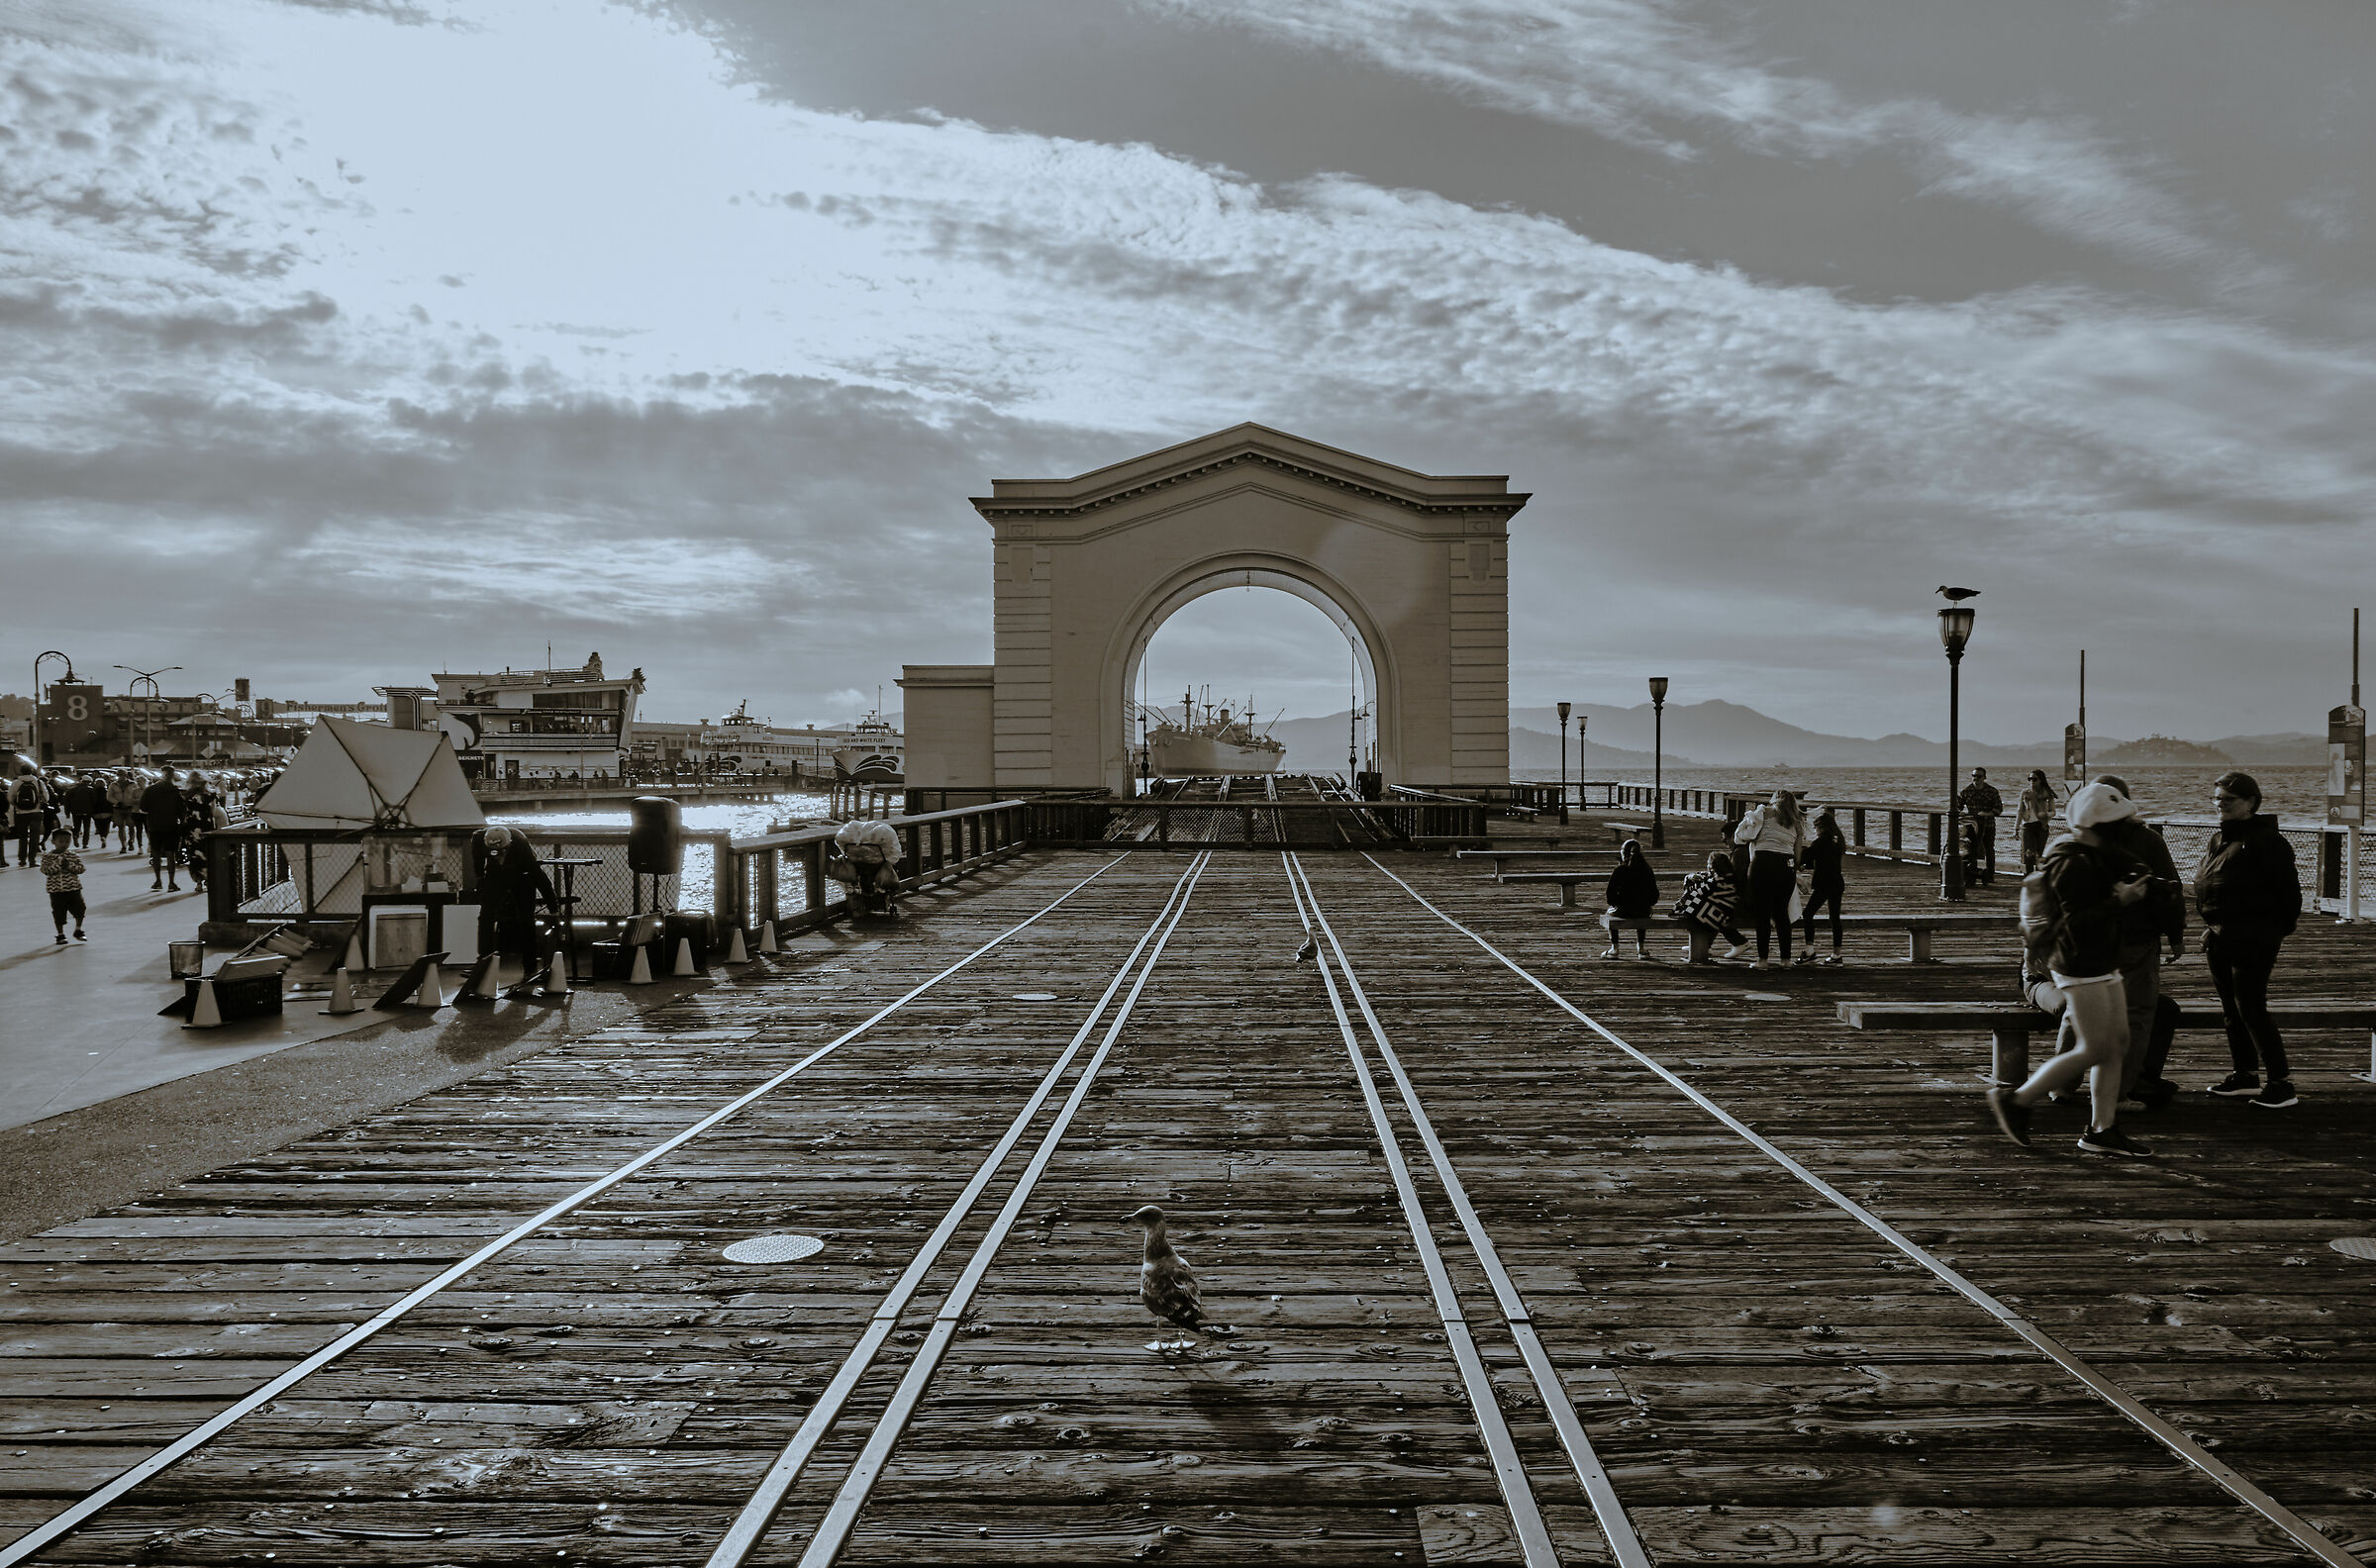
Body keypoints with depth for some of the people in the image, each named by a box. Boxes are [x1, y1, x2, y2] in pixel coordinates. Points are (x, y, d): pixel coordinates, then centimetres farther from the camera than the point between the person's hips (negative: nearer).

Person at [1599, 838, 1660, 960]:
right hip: (1644, 911, 3)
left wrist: (1614, 904, 7)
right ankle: (1641, 947, 32)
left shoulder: (1619, 871, -10)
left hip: (1623, 910, -3)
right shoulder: (1647, 870, 0)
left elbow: (1610, 893, -10)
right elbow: (1654, 894, 2)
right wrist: (1647, 905, 16)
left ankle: (1614, 948, 23)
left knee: (1610, 912, 30)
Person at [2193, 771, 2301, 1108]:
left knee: (2251, 1008, -10)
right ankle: (2246, 1076, 22)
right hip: (2218, 937, 9)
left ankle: (2281, 1083, -5)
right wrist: (2211, 927, 14)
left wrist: (2279, 929, -7)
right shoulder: (2218, 840, 15)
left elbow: (2288, 890, -11)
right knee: (2232, 1009, 13)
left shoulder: (2266, 840, -11)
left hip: (2252, 939, -9)